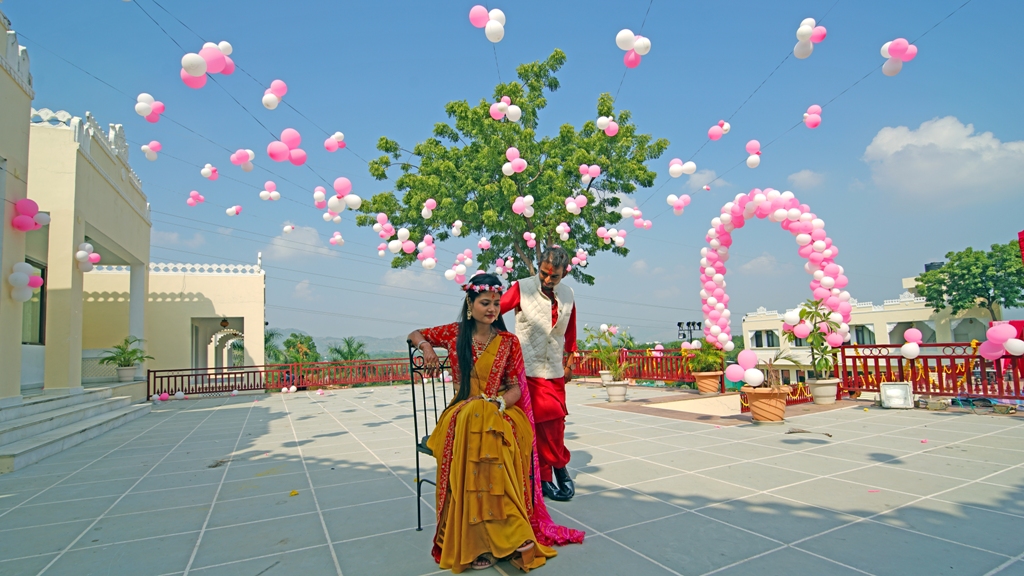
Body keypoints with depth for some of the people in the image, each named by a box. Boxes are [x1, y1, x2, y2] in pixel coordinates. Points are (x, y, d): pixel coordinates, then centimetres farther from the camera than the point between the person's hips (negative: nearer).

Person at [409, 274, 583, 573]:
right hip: (462, 413, 0)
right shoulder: (454, 334, 6)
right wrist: (427, 346, -3)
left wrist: (497, 403, -18)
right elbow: (415, 334, 21)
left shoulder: (509, 342, 5)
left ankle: (485, 541, -29)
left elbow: (516, 388, 3)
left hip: (498, 413, 0)